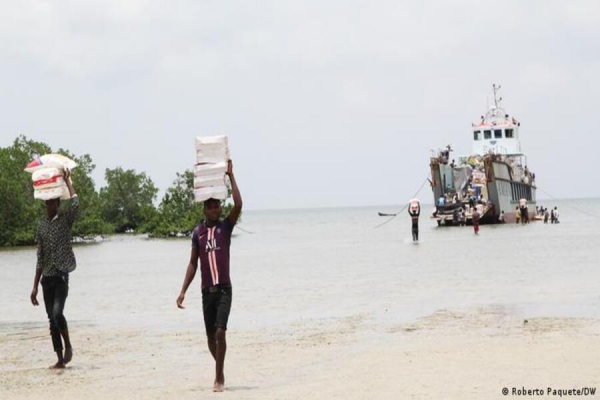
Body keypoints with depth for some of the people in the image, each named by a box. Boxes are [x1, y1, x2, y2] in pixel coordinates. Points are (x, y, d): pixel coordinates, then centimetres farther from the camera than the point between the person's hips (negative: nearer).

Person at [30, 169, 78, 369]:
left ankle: (68, 346, 0)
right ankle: (60, 359, 10)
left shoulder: (65, 220, -1)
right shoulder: (42, 226, 12)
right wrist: (35, 286, 11)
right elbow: (40, 259, 14)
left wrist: (68, 181, -15)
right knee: (52, 319, 5)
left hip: (61, 277, -5)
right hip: (46, 279, 5)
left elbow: (75, 205, -25)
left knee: (57, 313, -22)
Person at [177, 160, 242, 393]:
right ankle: (220, 371, 31)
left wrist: (230, 176, -15)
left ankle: (219, 378, -10)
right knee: (210, 336, 10)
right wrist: (183, 291, 6)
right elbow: (193, 264, 11)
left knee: (220, 332, -16)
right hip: (206, 290, 3)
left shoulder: (225, 226, 1)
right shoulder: (198, 232, 8)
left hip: (224, 289, -3)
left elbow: (238, 205, -16)